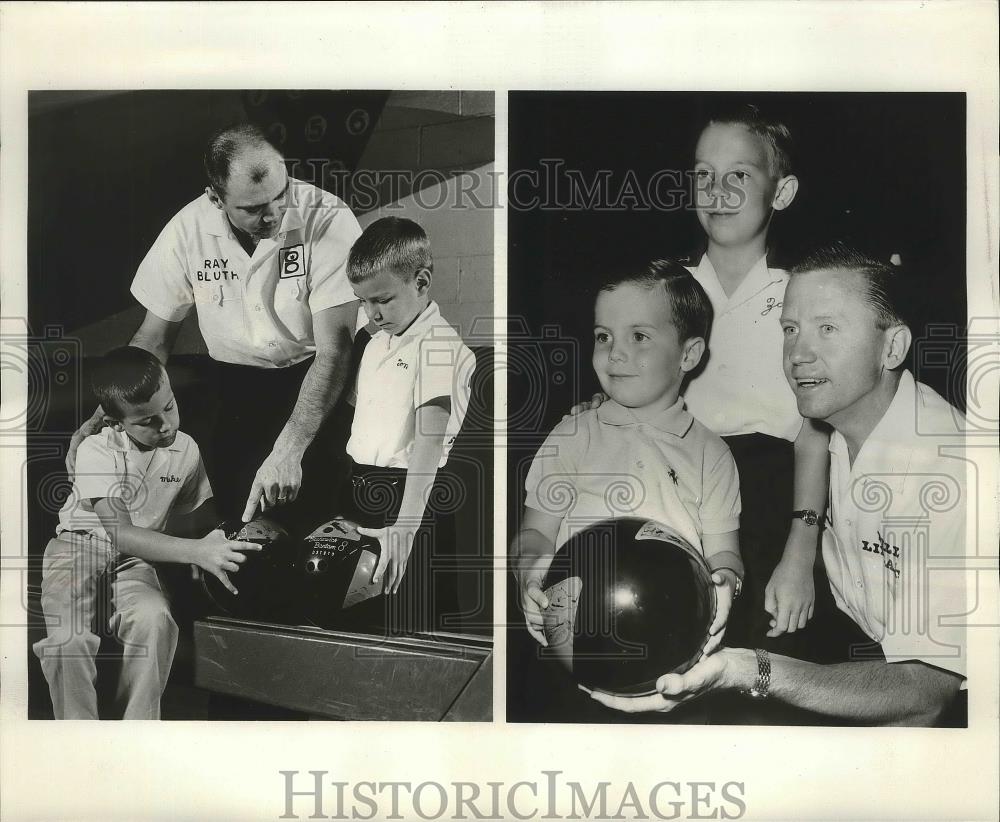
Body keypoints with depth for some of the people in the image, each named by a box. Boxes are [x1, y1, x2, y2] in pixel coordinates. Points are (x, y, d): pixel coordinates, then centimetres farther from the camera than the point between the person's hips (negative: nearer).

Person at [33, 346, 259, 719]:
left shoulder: (186, 450, -7)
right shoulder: (96, 451, -21)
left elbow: (201, 512, 8)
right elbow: (121, 533, -31)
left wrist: (226, 542, -15)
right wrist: (197, 552, -42)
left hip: (135, 559, 2)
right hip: (79, 545, -2)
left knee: (154, 619, -31)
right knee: (67, 637, -31)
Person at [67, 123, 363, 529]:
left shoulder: (329, 220, -19)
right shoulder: (187, 230, -8)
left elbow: (334, 347, -23)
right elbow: (153, 338, 5)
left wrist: (288, 451, -32)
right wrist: (103, 416, -9)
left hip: (312, 379, -3)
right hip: (230, 384, 3)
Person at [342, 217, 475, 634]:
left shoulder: (440, 346, -16)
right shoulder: (377, 342, 12)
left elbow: (429, 441, -27)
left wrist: (405, 526, -36)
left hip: (412, 497, -8)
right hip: (364, 493, 8)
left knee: (411, 625, -2)